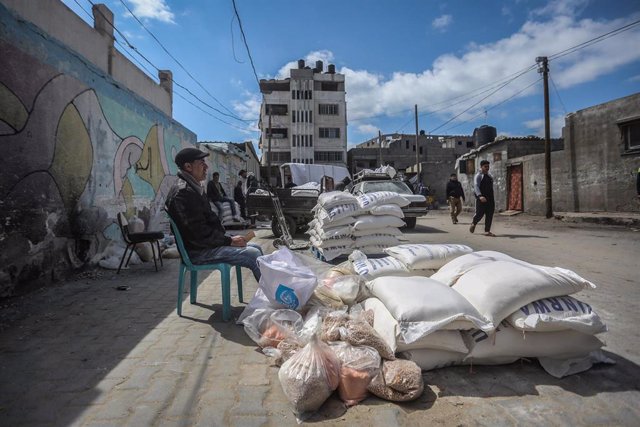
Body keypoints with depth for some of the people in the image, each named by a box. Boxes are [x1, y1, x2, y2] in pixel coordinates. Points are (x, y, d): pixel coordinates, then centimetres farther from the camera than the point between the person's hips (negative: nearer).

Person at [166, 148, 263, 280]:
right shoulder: (183, 192, -19)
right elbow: (199, 232, -23)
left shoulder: (193, 188, 16)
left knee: (256, 248, 6)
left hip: (207, 242, 11)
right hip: (197, 251, -11)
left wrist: (228, 237, 6)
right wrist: (229, 241, -17)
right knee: (253, 255, -19)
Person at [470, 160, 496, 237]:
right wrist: (480, 196, -35)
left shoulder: (490, 177, 18)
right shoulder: (478, 176, -4)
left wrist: (493, 200, 22)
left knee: (489, 215, 1)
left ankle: (487, 231, 5)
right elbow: (476, 186, -19)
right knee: (479, 214, -4)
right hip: (481, 199, -6)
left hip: (490, 198, 6)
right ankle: (473, 223, 27)